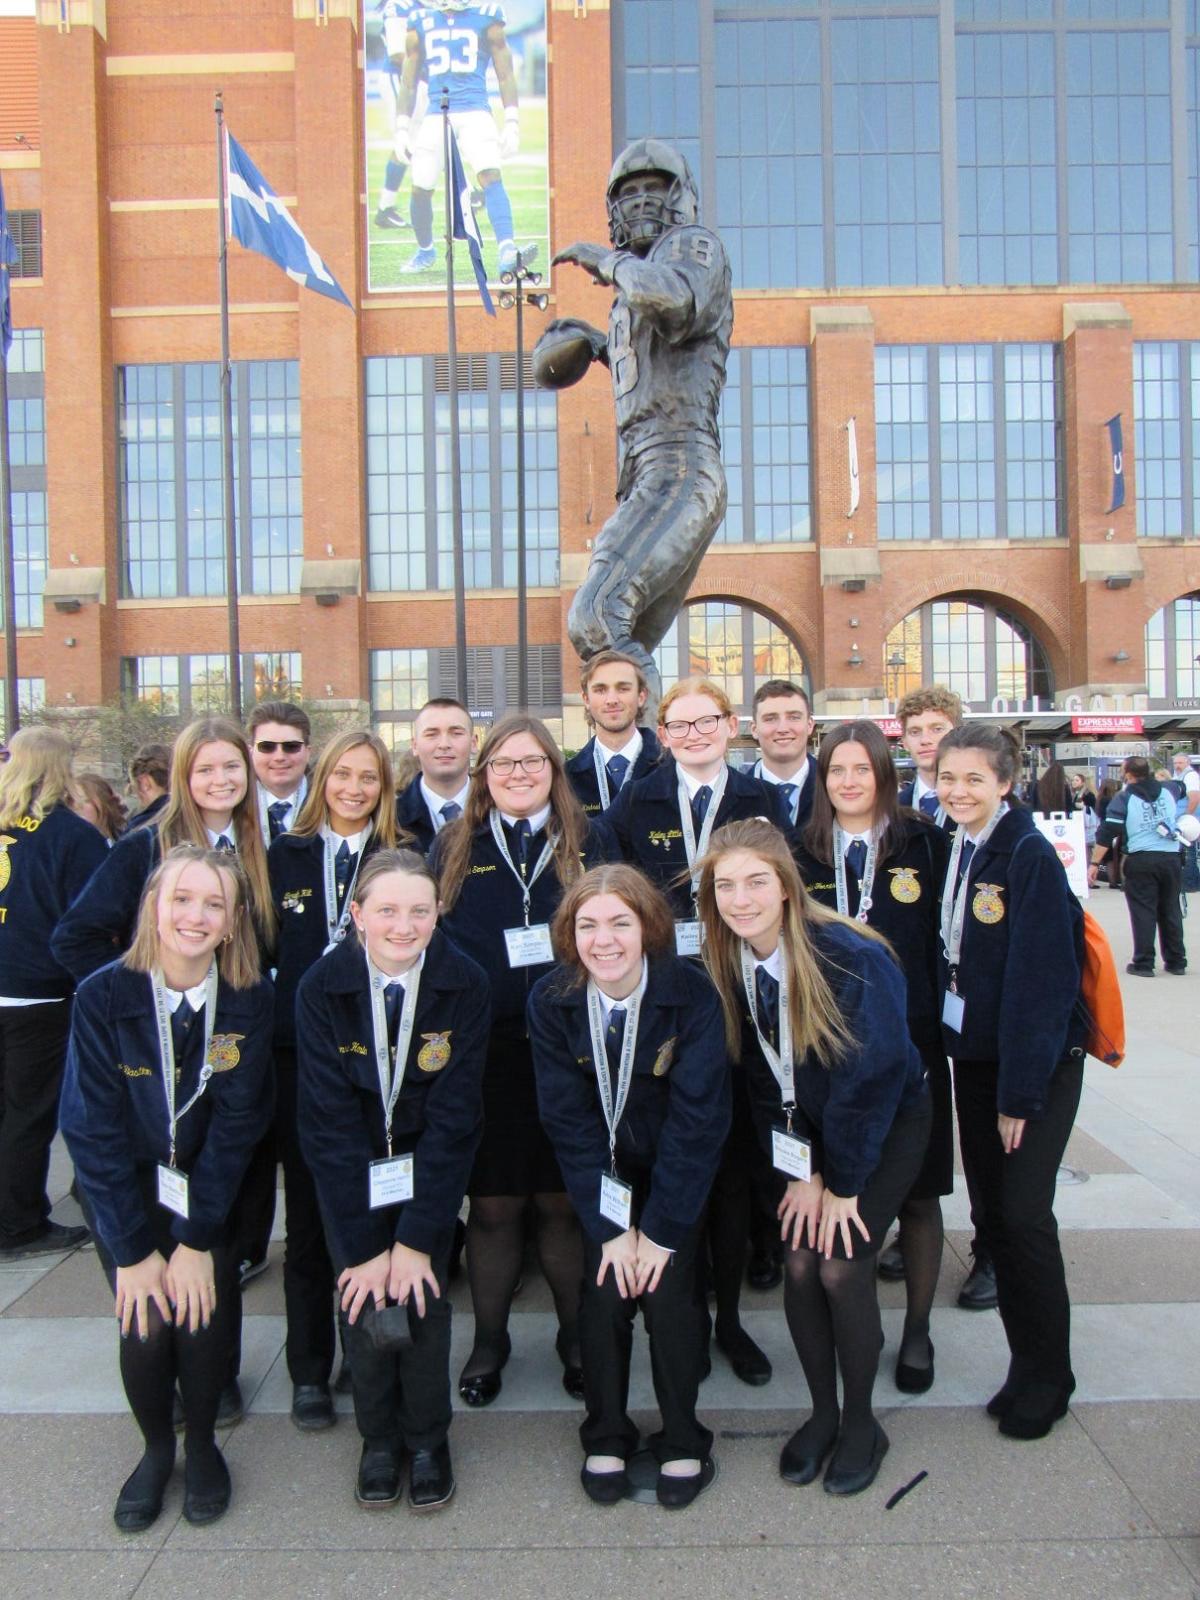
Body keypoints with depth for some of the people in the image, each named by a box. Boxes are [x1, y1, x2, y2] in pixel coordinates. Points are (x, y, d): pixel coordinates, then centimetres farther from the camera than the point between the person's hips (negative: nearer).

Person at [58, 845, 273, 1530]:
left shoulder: (250, 1000, -17)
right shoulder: (104, 995, -18)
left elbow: (236, 1124, -13)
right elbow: (93, 1129, -15)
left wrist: (196, 1238, -16)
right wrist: (132, 1249, -15)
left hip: (216, 1189, 0)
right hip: (130, 1187, 0)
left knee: (202, 1314, -14)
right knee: (146, 1323, -12)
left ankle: (203, 1444, 17)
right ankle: (156, 1448, 19)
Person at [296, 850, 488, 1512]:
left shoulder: (464, 985, -20)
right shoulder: (322, 987, -19)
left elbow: (454, 1118, -17)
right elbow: (328, 1122, -17)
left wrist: (417, 1238, -20)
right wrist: (362, 1245, -19)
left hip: (430, 1163, 0)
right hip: (349, 1169, 0)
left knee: (424, 1294, -10)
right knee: (363, 1295, -8)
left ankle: (427, 1439, 16)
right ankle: (378, 1438, 19)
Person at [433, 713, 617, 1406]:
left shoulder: (592, 842, 6)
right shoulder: (452, 849, 7)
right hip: (482, 1050, 1)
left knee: (565, 1202, 8)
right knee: (493, 1204, 8)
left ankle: (577, 1339, 28)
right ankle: (488, 1341, 28)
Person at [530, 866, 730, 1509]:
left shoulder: (691, 993, -22)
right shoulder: (551, 1001, -16)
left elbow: (698, 1118, -20)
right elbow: (569, 1121, -13)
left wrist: (661, 1230, -20)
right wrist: (611, 1226, -16)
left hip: (677, 1170, -1)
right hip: (603, 1173, 1)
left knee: (668, 1289, -14)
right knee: (603, 1287, -12)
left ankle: (683, 1442, 10)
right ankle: (605, 1437, 12)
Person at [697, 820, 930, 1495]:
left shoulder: (850, 958, -29)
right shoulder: (733, 963, -12)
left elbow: (872, 1079, -22)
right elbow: (763, 1075, -3)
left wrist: (843, 1183, -15)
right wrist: (801, 1171, -8)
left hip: (887, 1125, -4)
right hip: (810, 1129, 4)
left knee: (841, 1268, -11)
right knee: (800, 1265, -4)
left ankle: (861, 1423, 13)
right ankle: (822, 1412, 19)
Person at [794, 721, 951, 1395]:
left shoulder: (925, 844, -1)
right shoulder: (805, 854, 5)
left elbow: (947, 933, -1)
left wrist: (939, 1022, -9)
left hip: (911, 1042, -1)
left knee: (917, 1191, 8)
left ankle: (918, 1330, 26)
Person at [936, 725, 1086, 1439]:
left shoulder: (1031, 856, -16)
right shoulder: (954, 851, 5)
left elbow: (1040, 979, -18)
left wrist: (1021, 1090, -18)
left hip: (1037, 1060, -6)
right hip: (973, 1055, 6)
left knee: (1025, 1215, -5)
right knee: (990, 1213, 9)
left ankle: (1047, 1375, 14)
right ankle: (1027, 1360, 25)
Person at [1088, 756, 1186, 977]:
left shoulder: (1124, 798, -4)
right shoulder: (1167, 792, 8)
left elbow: (1107, 833, -9)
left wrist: (1095, 863, -6)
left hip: (1140, 861, -4)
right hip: (1171, 859, 4)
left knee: (1143, 911, 1)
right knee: (1171, 910, 14)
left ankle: (1143, 963, 1)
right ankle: (1176, 961, 21)